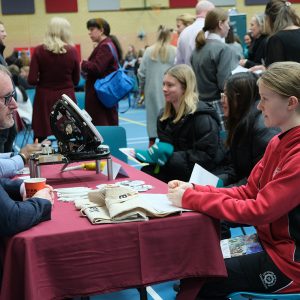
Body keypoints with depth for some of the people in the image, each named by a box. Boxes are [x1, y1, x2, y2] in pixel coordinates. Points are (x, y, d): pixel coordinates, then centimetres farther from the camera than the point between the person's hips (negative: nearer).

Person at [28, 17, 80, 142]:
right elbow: (76, 80, 2)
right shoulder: (72, 51, -6)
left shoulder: (39, 50, -6)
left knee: (44, 138, 5)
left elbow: (32, 80, -8)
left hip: (45, 98, 0)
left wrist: (44, 80, 11)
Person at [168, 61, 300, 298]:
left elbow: (258, 211, -25)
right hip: (269, 242, 8)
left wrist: (190, 198, -19)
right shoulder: (278, 143, 6)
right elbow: (248, 192, 7)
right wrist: (193, 190, -5)